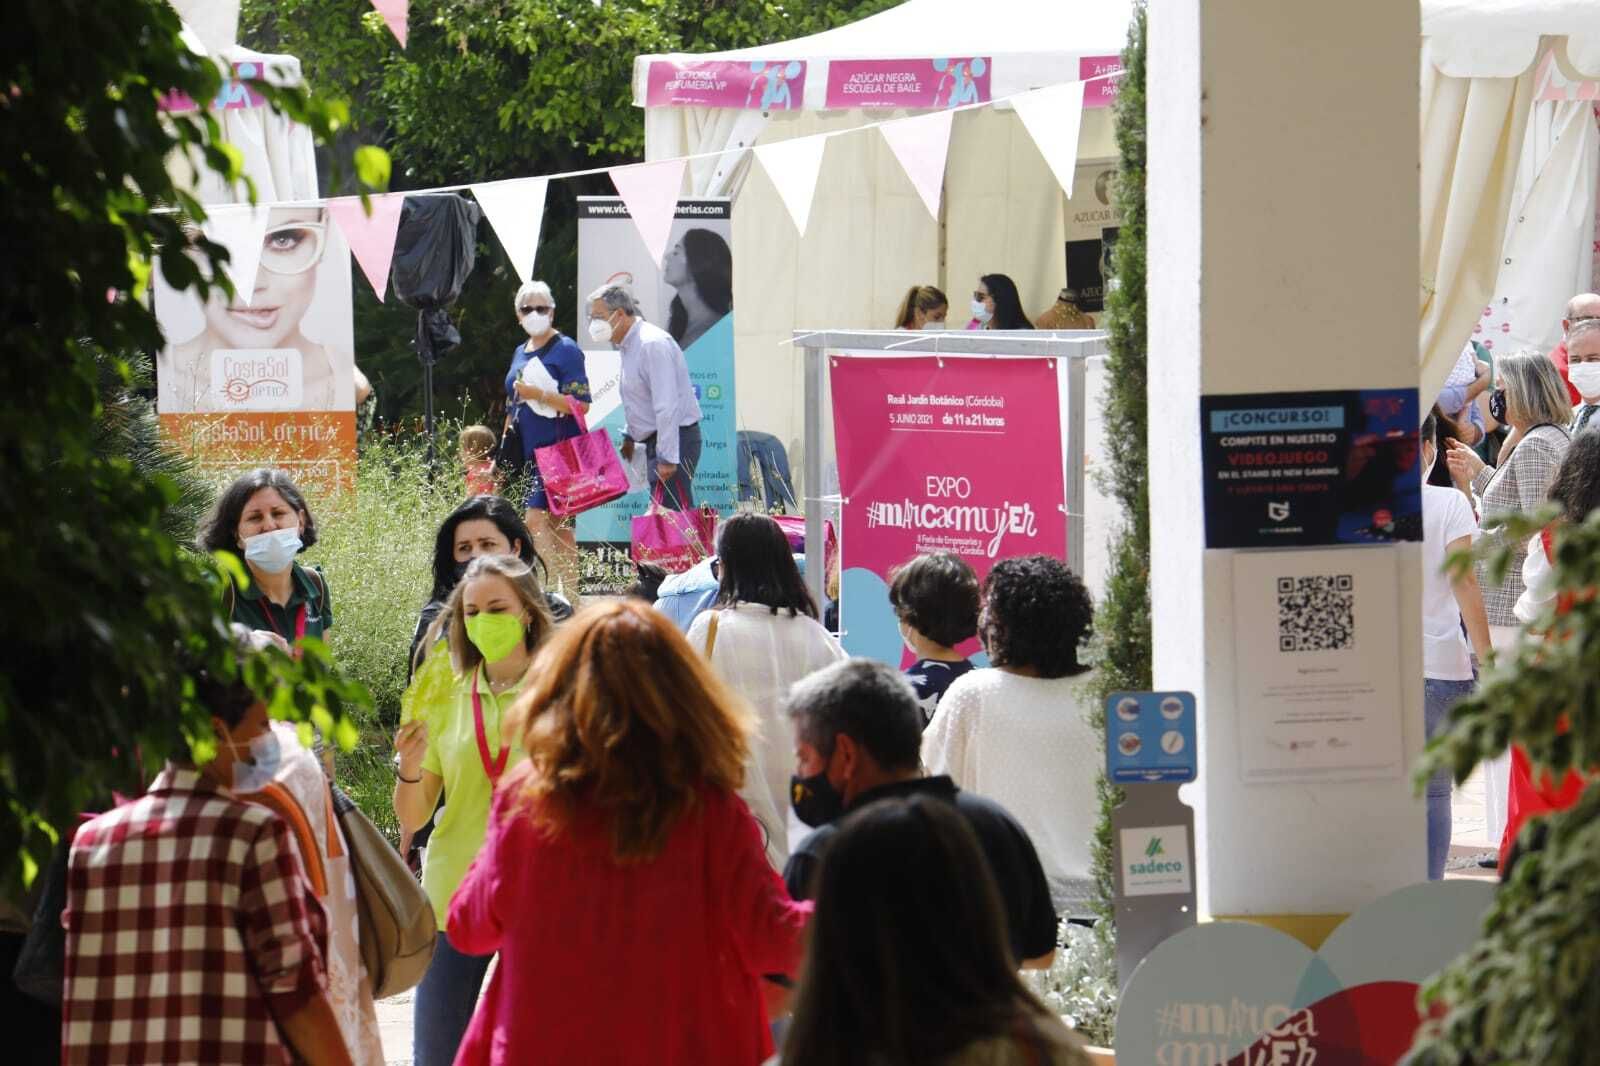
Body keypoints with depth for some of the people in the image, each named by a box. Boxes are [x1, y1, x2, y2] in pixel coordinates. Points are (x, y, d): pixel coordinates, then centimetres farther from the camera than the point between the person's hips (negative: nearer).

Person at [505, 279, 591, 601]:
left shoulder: (566, 350, -7)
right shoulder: (520, 353, 17)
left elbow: (581, 405, -14)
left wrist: (539, 394, -21)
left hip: (557, 450, -8)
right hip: (528, 453, 8)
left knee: (535, 517, -18)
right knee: (557, 524, 8)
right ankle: (570, 598, 10)